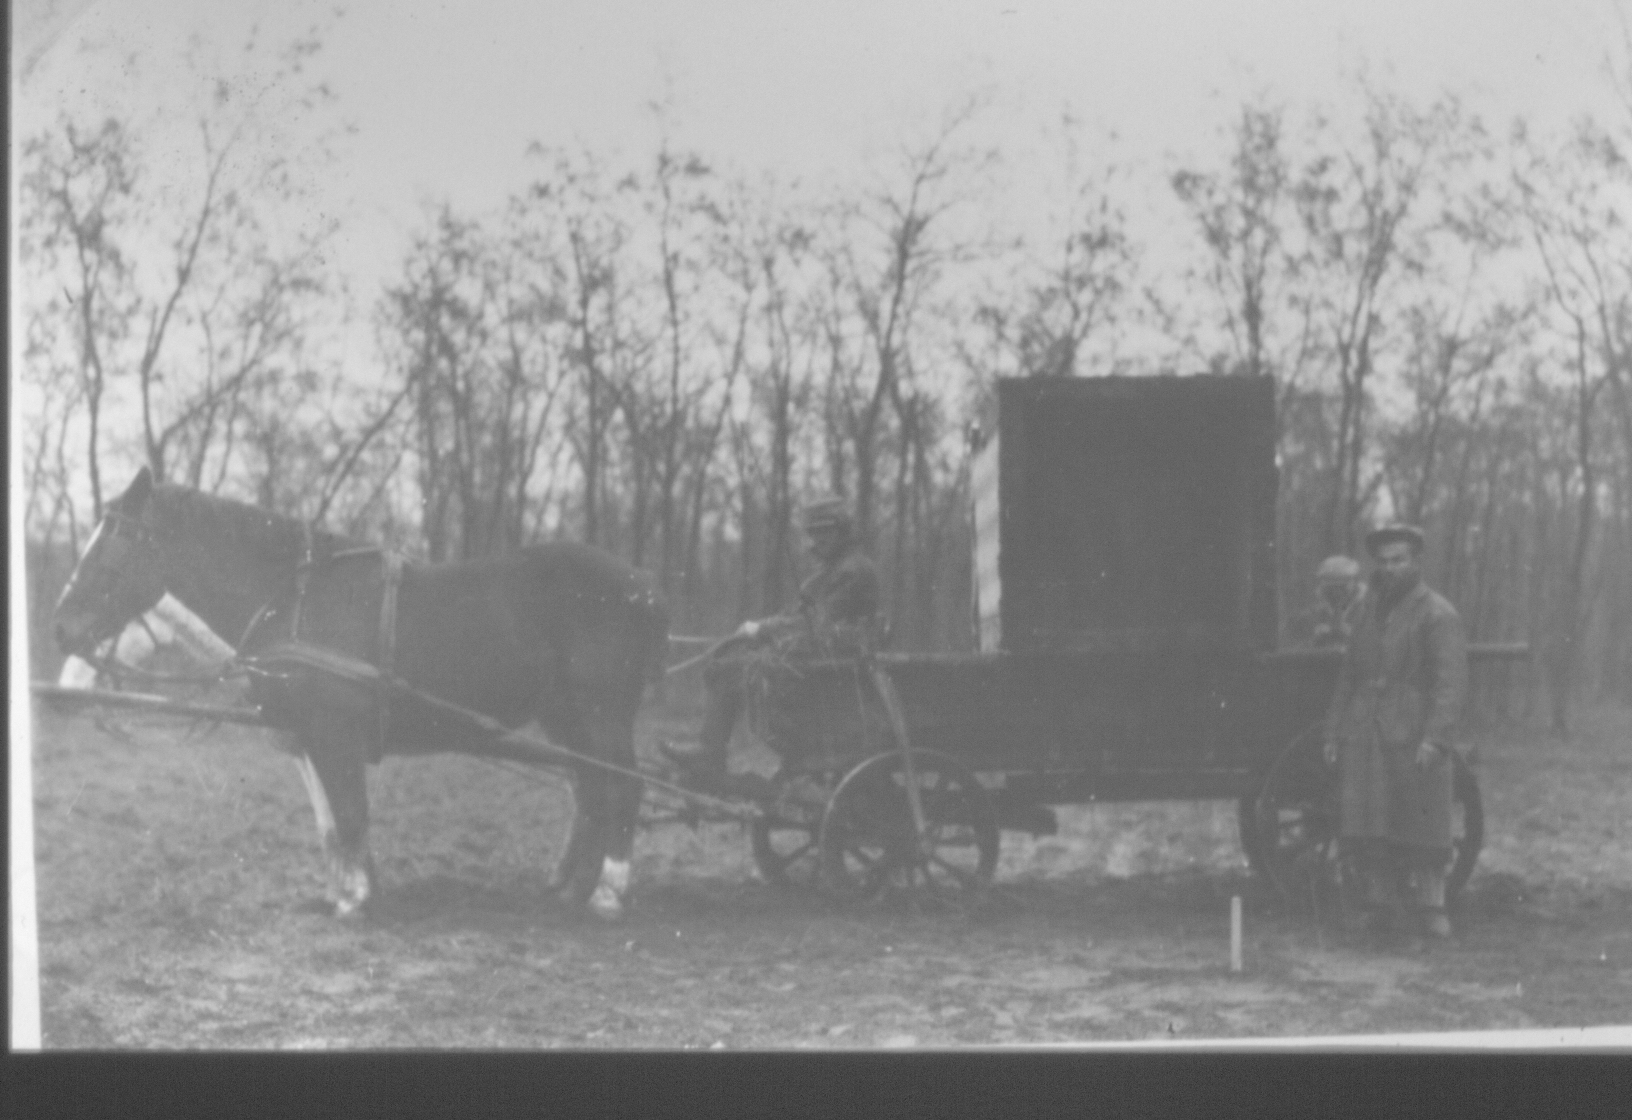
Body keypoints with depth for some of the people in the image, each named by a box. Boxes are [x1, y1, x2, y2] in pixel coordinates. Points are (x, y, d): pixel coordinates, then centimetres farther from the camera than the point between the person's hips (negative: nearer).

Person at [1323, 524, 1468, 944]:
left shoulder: (1437, 614, -5)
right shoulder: (1370, 610, 16)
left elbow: (1451, 681, -12)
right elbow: (1348, 676, 20)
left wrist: (1434, 738, -21)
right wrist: (1334, 733, 14)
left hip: (1413, 739, -5)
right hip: (1363, 736, 5)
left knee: (1421, 825, 1)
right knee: (1362, 828, -1)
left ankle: (1429, 905, 13)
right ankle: (1385, 902, 9)